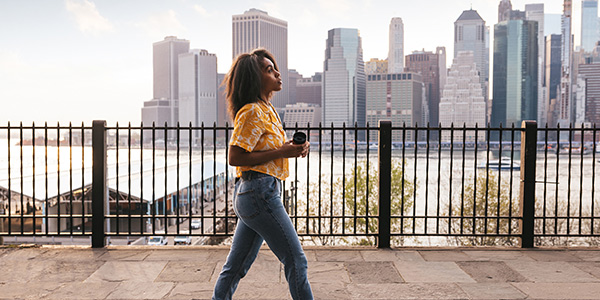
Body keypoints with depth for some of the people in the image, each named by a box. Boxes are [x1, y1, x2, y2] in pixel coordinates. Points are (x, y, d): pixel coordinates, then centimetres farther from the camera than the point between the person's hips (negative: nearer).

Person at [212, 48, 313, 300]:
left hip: (250, 194, 10)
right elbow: (235, 158, -18)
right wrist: (282, 152, -16)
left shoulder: (267, 109, 17)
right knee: (296, 260, 0)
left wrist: (292, 148, 4)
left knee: (236, 266, 15)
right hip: (259, 192, -10)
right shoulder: (252, 112, -13)